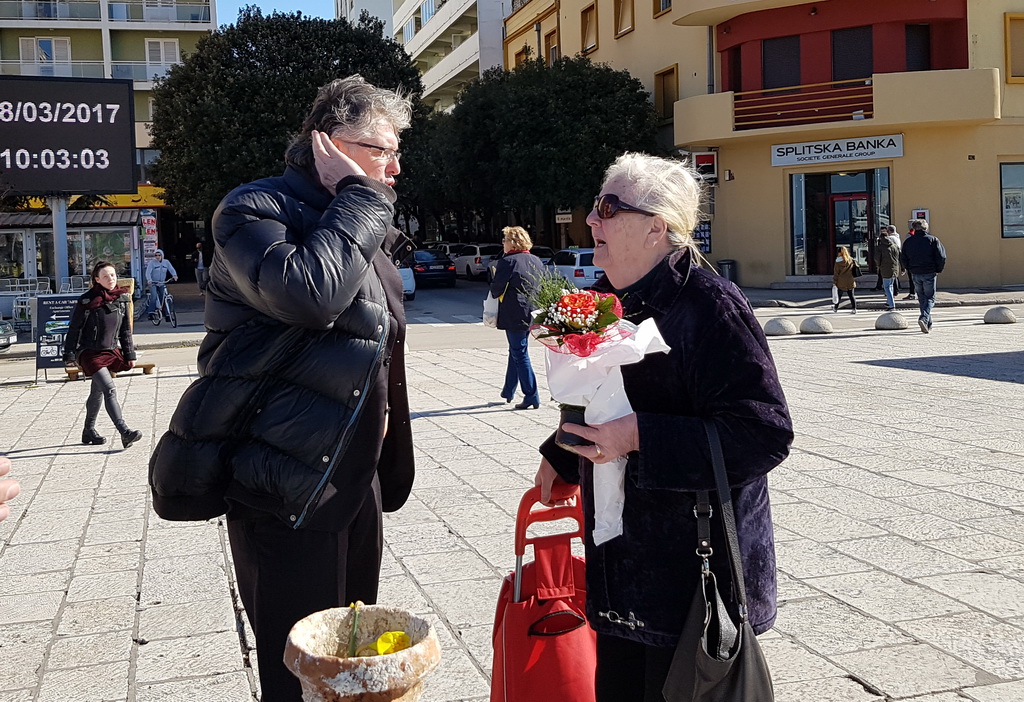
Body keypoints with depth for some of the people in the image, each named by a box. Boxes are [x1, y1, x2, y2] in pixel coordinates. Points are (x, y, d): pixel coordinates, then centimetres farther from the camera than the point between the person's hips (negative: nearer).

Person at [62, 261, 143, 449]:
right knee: (109, 389, -18)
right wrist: (70, 354, -6)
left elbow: (125, 330, 13)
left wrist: (130, 355, 13)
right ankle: (124, 431, -27)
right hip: (90, 353, -6)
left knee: (97, 393, 17)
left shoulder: (121, 299, 5)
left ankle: (89, 431, 33)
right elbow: (74, 328, -5)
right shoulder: (87, 301, -10)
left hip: (111, 352, 6)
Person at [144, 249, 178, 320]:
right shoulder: (152, 262, -10)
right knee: (154, 296, -22)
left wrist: (174, 275, -29)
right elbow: (148, 272, -19)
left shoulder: (166, 262, 2)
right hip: (153, 283, -4)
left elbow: (171, 269, -7)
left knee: (163, 298, 3)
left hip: (162, 283, 4)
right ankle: (150, 312, -22)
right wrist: (149, 280, -37)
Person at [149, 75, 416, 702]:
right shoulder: (256, 209, -13)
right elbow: (308, 292, -34)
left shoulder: (360, 224, 15)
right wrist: (359, 198, -21)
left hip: (355, 478, 9)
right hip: (286, 491, -8)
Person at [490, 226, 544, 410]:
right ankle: (508, 391, 32)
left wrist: (495, 276, 5)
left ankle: (532, 398, -3)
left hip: (514, 316, -8)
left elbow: (496, 290, -14)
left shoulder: (507, 262, -14)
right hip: (532, 314, 8)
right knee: (516, 351, 20)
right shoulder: (537, 261, 8)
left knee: (520, 354, -3)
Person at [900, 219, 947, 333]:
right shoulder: (933, 240, -3)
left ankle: (928, 324, 15)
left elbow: (903, 259, 7)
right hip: (929, 273, -2)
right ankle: (924, 318, -19)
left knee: (922, 298, 14)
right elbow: (941, 256, -9)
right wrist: (938, 270, 4)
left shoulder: (908, 241, 5)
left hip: (916, 274, 2)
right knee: (930, 298, 5)